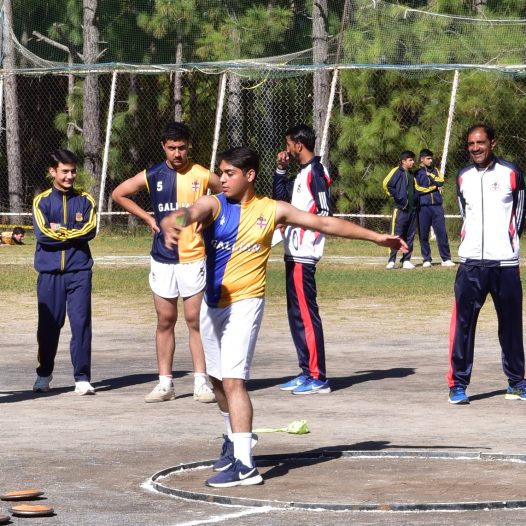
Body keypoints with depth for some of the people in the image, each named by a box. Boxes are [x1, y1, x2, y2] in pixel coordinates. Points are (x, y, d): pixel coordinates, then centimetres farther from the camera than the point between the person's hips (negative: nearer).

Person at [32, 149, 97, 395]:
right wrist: (73, 234, -5)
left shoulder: (85, 200, 9)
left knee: (81, 322, -6)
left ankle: (82, 378, -3)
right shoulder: (42, 201, 5)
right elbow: (42, 233, -9)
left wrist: (60, 231, -6)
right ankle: (44, 375, 21)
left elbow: (90, 230, -6)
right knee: (48, 325, 6)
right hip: (49, 272, 0)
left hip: (79, 271, 0)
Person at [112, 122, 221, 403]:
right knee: (165, 321, 6)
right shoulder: (152, 176, 2)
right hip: (162, 258, 2)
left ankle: (201, 382, 2)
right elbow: (118, 194, 15)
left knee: (195, 320, -1)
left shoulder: (201, 175, -3)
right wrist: (147, 218, 8)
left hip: (193, 257, -2)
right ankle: (164, 383, 10)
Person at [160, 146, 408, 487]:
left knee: (233, 379, -18)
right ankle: (234, 440, 43)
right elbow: (189, 214, -26)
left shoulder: (271, 210, -2)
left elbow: (325, 223, 7)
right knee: (218, 379, 18)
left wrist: (376, 237, 10)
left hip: (245, 303, -4)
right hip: (213, 303, 4)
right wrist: (172, 225, -51)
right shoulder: (214, 205, -3)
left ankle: (245, 465, -23)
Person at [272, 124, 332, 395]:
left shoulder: (315, 171, -12)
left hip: (303, 254, -10)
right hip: (294, 253, 10)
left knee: (306, 313, -10)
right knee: (296, 314, 13)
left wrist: (295, 220, -15)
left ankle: (318, 377, -9)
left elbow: (324, 213, -18)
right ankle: (307, 372, 18)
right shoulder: (302, 173, 17)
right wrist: (281, 169, 18)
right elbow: (279, 196, 29)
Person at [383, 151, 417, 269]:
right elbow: (387, 184, -14)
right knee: (396, 235, -10)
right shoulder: (397, 171, -4)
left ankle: (406, 260, 13)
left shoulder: (412, 174, 18)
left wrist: (415, 199, 14)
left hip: (412, 209, 7)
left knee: (410, 236, 8)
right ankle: (391, 261, -10)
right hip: (400, 209, -7)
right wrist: (396, 196, -13)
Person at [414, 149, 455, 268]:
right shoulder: (416, 172, 4)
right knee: (423, 234, 0)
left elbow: (441, 182, 0)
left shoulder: (435, 170, 17)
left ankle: (446, 259, -1)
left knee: (442, 232, -3)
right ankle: (426, 259, 8)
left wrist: (430, 176, -3)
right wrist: (434, 185, -5)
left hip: (437, 206, 3)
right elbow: (418, 188, -9)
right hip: (423, 207, -3)